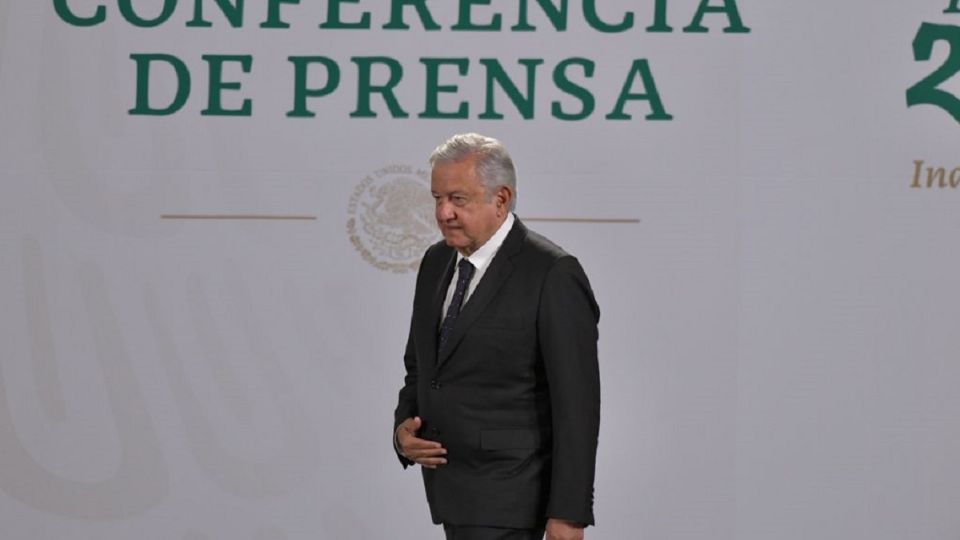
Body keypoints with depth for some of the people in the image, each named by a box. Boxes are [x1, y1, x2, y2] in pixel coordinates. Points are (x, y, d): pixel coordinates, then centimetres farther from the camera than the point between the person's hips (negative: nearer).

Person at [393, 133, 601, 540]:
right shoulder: (436, 263, 8)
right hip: (450, 488, 8)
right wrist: (404, 429, -1)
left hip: (506, 499, -8)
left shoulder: (552, 276, -16)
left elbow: (576, 404, -17)